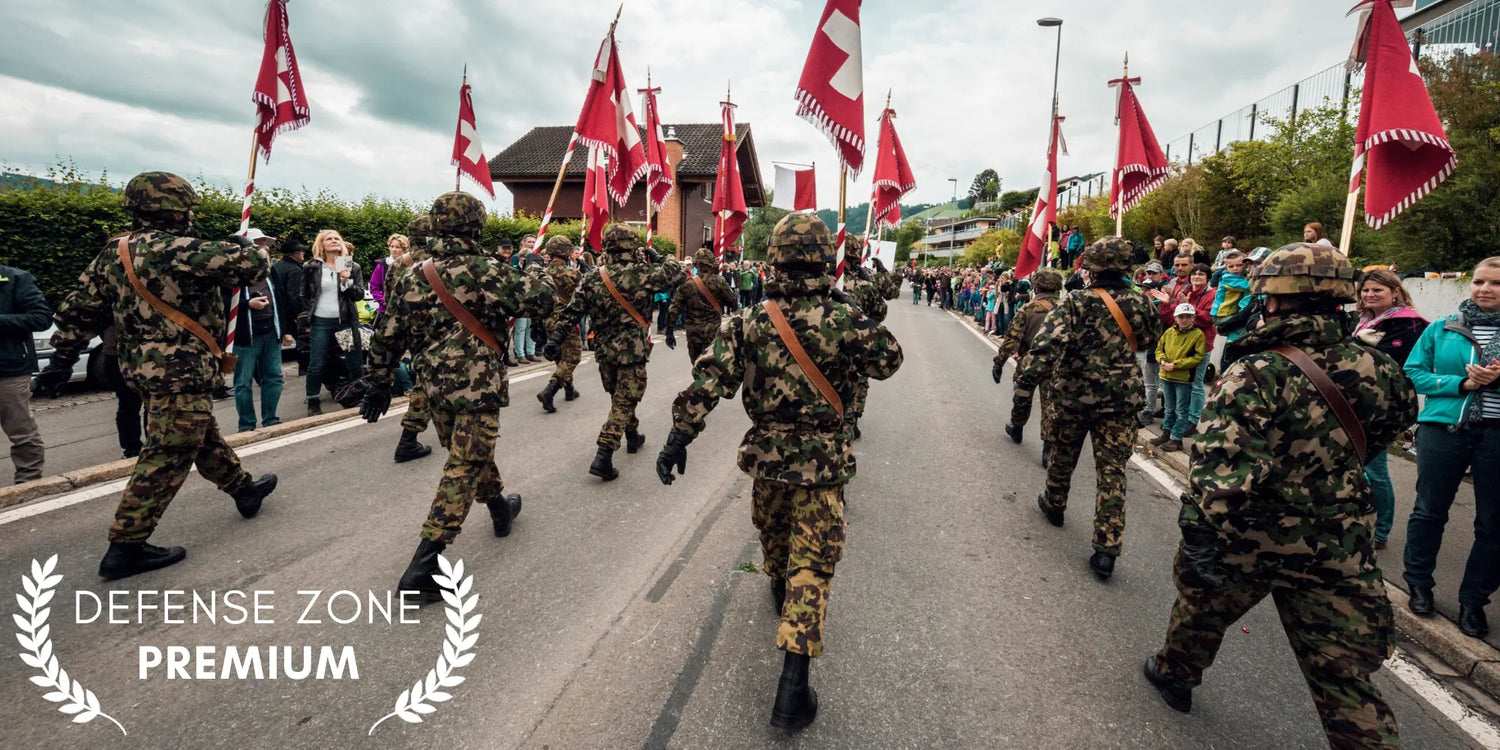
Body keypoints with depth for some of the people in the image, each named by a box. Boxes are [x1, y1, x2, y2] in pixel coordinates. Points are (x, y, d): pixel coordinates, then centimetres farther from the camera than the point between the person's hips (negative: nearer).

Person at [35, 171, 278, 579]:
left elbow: (79, 308, 12)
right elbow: (253, 265, -21)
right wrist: (245, 245, 2)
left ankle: (243, 488, 42)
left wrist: (62, 357, 20)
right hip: (181, 371, -10)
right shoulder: (179, 251, -20)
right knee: (168, 455, -3)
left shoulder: (114, 252, 8)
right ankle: (126, 546, 2)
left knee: (203, 436, 23)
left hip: (144, 366, 10)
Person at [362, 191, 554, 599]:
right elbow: (540, 301, -12)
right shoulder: (487, 271, -12)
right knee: (463, 468, -3)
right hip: (477, 386, -6)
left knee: (471, 452, 25)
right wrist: (537, 271, 9)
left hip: (435, 386, 6)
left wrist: (379, 382, 17)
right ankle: (422, 566, -5)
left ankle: (500, 508, 47)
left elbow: (388, 336, 8)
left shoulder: (412, 277, 4)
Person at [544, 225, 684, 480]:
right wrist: (658, 258, 13)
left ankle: (632, 436, 44)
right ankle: (603, 457, -10)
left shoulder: (592, 279, 1)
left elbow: (571, 312, -3)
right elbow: (677, 274, -3)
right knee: (623, 402, -1)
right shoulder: (642, 273, -12)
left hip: (604, 350, 5)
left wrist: (554, 339, -1)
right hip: (632, 350, -5)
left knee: (619, 397, 24)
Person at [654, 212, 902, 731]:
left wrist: (679, 437, -10)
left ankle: (779, 592, 59)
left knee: (772, 531, 29)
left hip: (767, 454, 3)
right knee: (811, 561, 2)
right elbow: (889, 361, 2)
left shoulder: (749, 322, -7)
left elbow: (708, 382, -13)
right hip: (822, 461, -3)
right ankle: (793, 684, 0)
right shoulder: (842, 319, -14)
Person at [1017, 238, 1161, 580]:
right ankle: (1106, 550, 0)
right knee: (1112, 470, 3)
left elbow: (1048, 343, -26)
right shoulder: (1140, 303, 0)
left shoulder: (1075, 303, -12)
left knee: (1063, 454, 22)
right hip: (1121, 399, 2)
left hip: (1073, 395, -2)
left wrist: (1026, 381, -26)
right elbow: (1151, 340, 18)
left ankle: (1054, 504, 46)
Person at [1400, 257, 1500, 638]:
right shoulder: (1442, 328, 3)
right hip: (1443, 429, -1)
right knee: (1430, 510, 10)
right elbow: (1414, 372, 0)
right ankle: (1419, 584, 25)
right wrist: (1461, 384, -14)